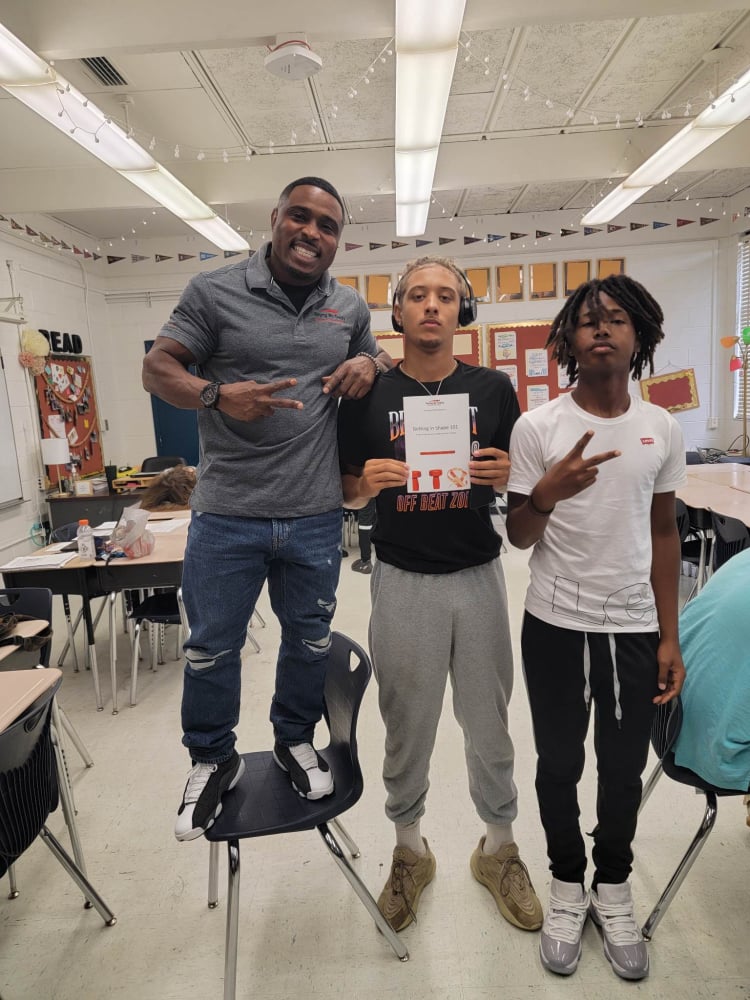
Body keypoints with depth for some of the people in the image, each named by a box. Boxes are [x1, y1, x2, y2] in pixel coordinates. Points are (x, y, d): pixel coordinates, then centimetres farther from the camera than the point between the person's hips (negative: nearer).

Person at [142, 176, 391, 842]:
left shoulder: (350, 307, 10)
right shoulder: (215, 292, -1)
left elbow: (376, 358, 24)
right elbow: (158, 368, -1)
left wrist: (369, 364, -2)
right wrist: (219, 395, -22)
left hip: (316, 515, 3)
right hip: (226, 515, -2)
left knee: (311, 641, 17)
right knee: (211, 647, 10)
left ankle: (296, 740, 43)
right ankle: (214, 760, 35)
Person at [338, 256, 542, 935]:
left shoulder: (493, 389, 1)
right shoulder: (367, 395, -1)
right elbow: (347, 494, 5)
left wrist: (504, 474, -14)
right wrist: (367, 481, -17)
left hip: (478, 577, 1)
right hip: (402, 580, 0)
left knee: (489, 723, 15)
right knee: (406, 726, 14)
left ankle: (500, 847, 39)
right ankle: (409, 850, 38)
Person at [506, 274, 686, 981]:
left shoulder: (662, 430, 1)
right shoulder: (536, 427, -8)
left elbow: (663, 533, 7)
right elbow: (518, 536, -4)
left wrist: (670, 637, 6)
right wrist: (548, 493, -27)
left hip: (634, 629, 2)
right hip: (556, 627, -2)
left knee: (623, 769, 16)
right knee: (559, 765, 14)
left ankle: (613, 891, 41)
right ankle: (567, 885, 39)